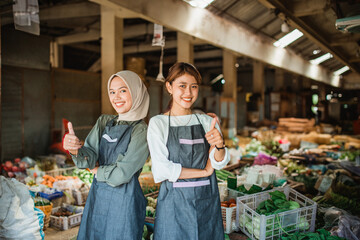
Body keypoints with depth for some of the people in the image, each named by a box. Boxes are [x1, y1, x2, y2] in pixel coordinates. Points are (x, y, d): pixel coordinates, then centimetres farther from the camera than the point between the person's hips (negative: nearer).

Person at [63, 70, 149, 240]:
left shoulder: (141, 131, -15)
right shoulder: (104, 122, 4)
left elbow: (121, 175, -19)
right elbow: (88, 159, -6)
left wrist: (97, 171, -3)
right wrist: (75, 150, -26)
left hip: (124, 201, -5)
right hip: (97, 196, 6)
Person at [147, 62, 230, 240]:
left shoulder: (207, 121, 5)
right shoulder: (158, 123, -7)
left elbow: (220, 163, -4)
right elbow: (161, 171, -14)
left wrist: (220, 145, -26)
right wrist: (204, 172, -8)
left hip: (207, 200, 3)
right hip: (174, 203, -3)